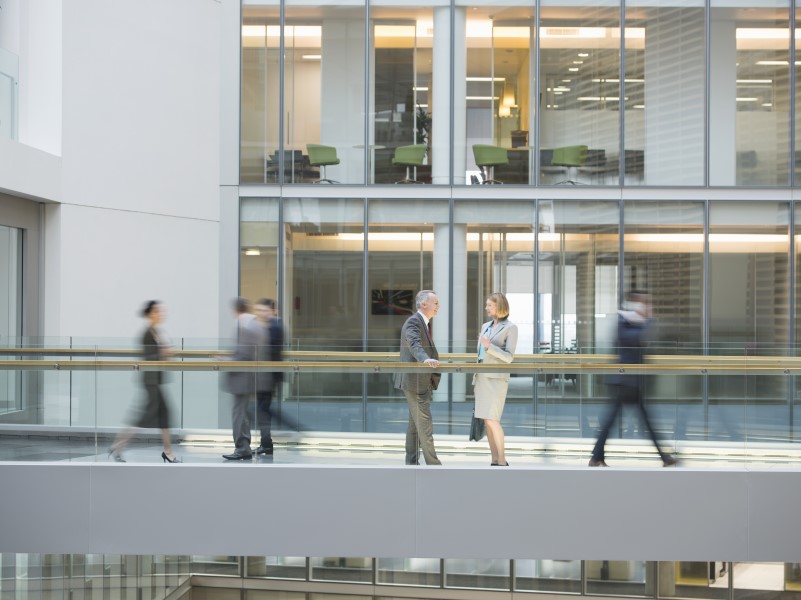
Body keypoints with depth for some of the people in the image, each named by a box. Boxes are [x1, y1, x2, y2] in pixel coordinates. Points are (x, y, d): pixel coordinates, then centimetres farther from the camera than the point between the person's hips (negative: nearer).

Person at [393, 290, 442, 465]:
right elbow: (414, 345, -35)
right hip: (414, 381, -10)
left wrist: (432, 361, 44)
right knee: (424, 423, -8)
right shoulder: (413, 322, -16)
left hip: (423, 382, 10)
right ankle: (433, 464, -6)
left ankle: (412, 463, 16)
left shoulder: (424, 323, 17)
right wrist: (426, 359, -52)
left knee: (415, 424, 12)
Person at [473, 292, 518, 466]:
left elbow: (509, 357, -14)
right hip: (483, 377, 7)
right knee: (487, 421, 4)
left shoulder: (511, 328, -8)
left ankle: (502, 462, -5)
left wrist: (489, 346, -25)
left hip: (497, 378, -7)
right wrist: (475, 381, 15)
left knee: (492, 420, -14)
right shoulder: (485, 326, 13)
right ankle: (495, 461, 8)